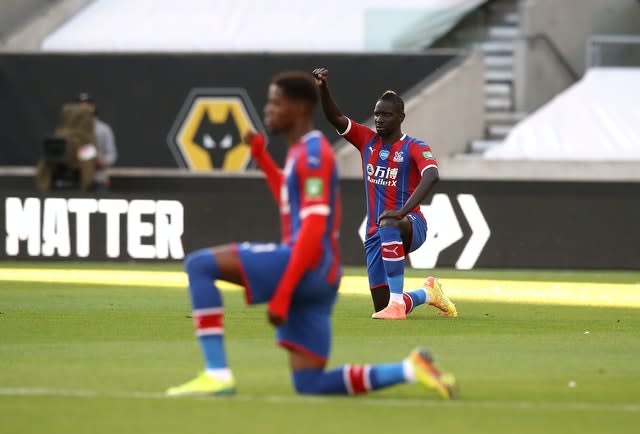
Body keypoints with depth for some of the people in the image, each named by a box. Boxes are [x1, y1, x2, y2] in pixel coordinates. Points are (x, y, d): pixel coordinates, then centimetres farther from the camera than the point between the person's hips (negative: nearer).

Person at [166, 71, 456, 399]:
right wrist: (261, 156, 33)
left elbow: (314, 229, -19)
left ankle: (217, 373, -22)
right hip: (316, 282, 10)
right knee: (310, 386, 8)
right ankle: (410, 369, 5)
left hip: (308, 265, -10)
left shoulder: (312, 153, -9)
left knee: (199, 264, -16)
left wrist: (282, 294, -24)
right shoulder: (303, 151, 21)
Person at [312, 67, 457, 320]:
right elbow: (335, 117, 0)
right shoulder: (367, 141, 11)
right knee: (383, 307, 3)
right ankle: (427, 294, 35)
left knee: (389, 226, -43)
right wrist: (323, 88, -19)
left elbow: (432, 176, -25)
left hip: (411, 226, -6)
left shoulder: (414, 148, -6)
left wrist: (403, 212, -38)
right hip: (375, 234, 6)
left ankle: (397, 302, -39)